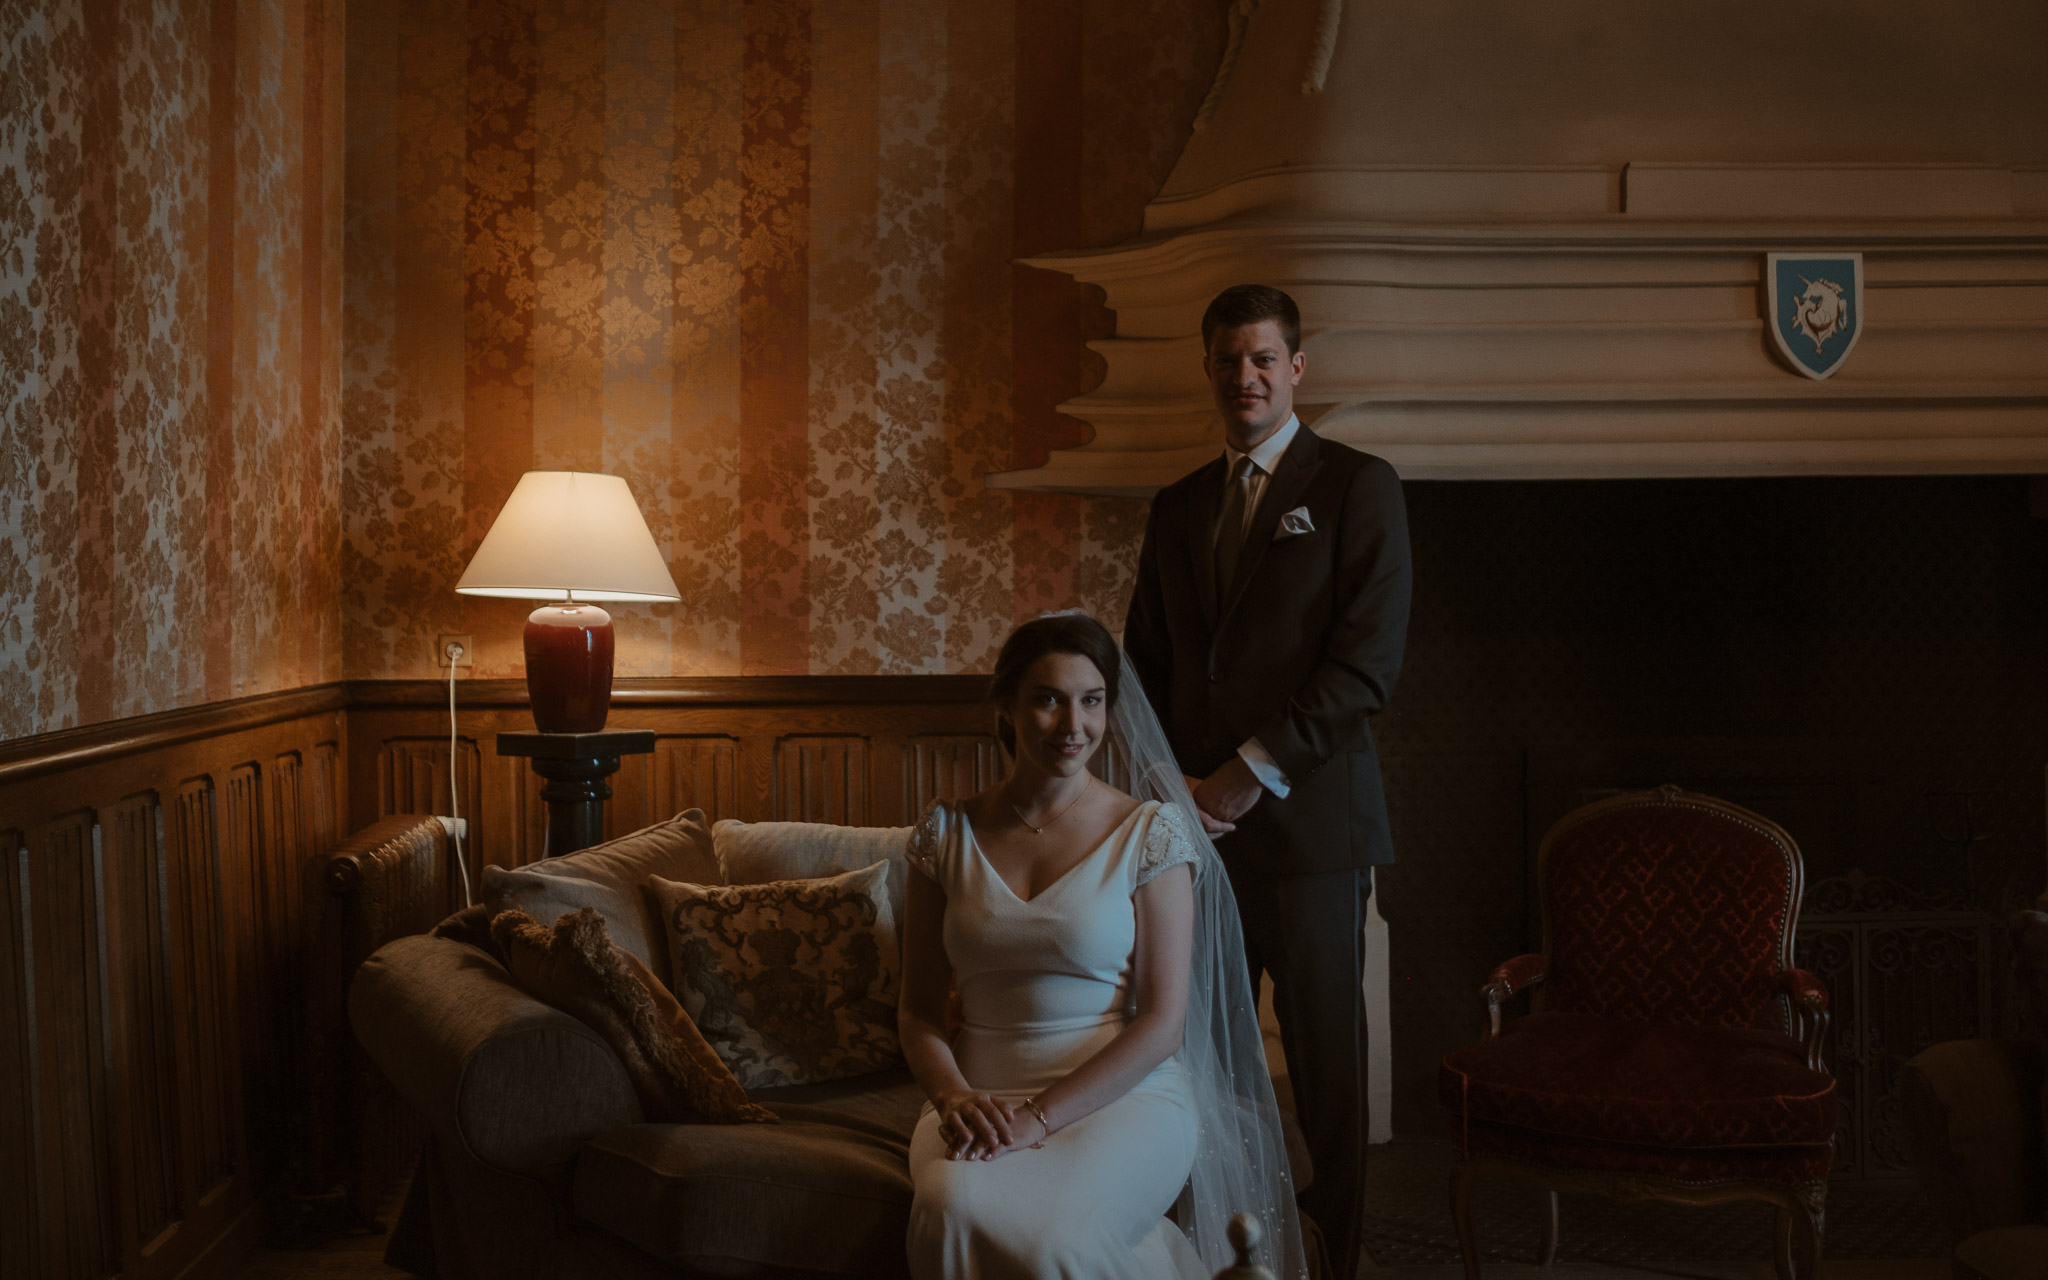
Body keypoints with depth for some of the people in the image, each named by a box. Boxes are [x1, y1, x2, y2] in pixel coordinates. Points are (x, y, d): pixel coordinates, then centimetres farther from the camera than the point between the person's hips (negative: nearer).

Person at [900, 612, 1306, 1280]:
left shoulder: (1150, 830, 0)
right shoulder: (947, 832, 8)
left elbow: (1162, 1022, -5)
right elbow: (919, 1010, 11)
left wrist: (1041, 1116, -17)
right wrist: (954, 1096, -11)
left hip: (1124, 1094, -2)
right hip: (981, 1094, 2)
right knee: (953, 1211, -33)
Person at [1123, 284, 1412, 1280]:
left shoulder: (1357, 487, 0)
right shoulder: (1177, 507, 17)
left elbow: (1368, 663, -8)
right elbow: (1145, 665, 19)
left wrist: (1255, 772, -11)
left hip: (1306, 817, -4)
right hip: (1195, 821, 5)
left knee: (1325, 1060, 0)